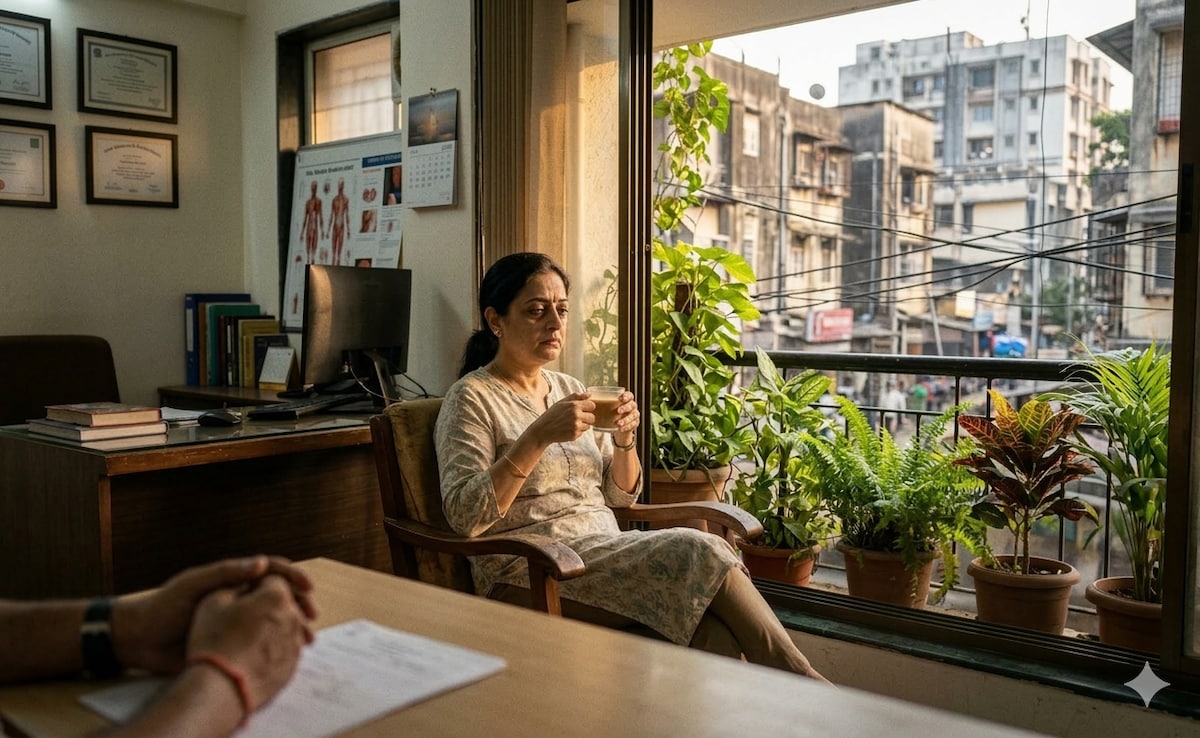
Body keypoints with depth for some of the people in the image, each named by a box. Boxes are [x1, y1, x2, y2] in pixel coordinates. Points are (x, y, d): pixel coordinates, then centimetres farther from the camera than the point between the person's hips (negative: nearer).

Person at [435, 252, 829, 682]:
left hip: (604, 552, 6)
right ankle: (805, 686, -15)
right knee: (697, 553, -25)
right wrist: (539, 436, -24)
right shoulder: (472, 398, -3)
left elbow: (621, 496, 17)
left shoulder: (569, 388, 16)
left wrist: (625, 440, -4)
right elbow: (464, 516, -17)